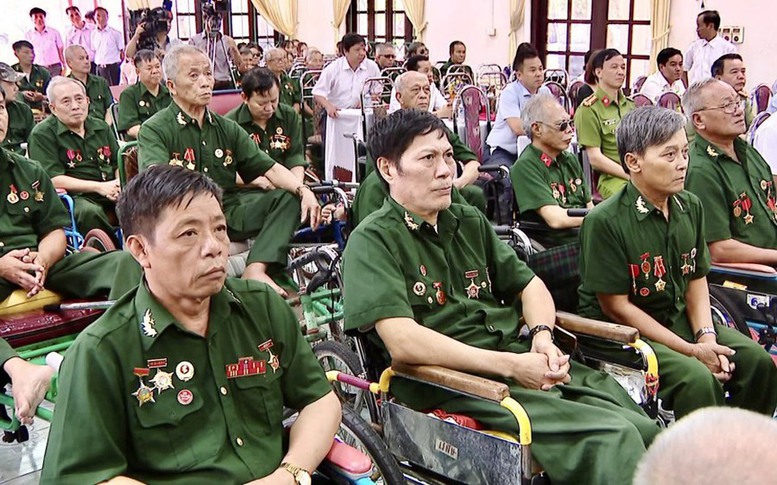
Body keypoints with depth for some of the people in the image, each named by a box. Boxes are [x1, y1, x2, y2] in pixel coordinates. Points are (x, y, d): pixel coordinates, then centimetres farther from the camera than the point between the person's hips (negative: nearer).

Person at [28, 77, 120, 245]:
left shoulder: (101, 127, 20)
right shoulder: (42, 134, 1)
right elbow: (54, 179, -8)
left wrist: (119, 185, -3)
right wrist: (100, 187, -14)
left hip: (113, 195, 5)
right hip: (75, 198, -5)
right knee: (90, 212, -39)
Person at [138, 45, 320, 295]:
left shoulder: (227, 128, 16)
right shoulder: (154, 130, -2)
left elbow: (270, 168, 10)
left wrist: (303, 189, -11)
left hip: (228, 211, 6)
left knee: (288, 197, -11)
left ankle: (256, 268, -27)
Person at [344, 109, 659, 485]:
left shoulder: (470, 222, 19)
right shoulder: (372, 241, -4)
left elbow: (529, 284, 23)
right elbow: (402, 342, -16)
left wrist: (542, 334, -1)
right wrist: (511, 366, -17)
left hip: (525, 362, 7)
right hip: (453, 385, -7)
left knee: (645, 428, -11)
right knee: (612, 439, -23)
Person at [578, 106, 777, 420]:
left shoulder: (691, 207, 3)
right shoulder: (605, 221, -19)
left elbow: (697, 279, 12)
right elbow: (616, 307, -16)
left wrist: (706, 336, -7)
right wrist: (692, 350, -16)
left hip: (679, 320, 7)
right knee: (697, 378, -27)